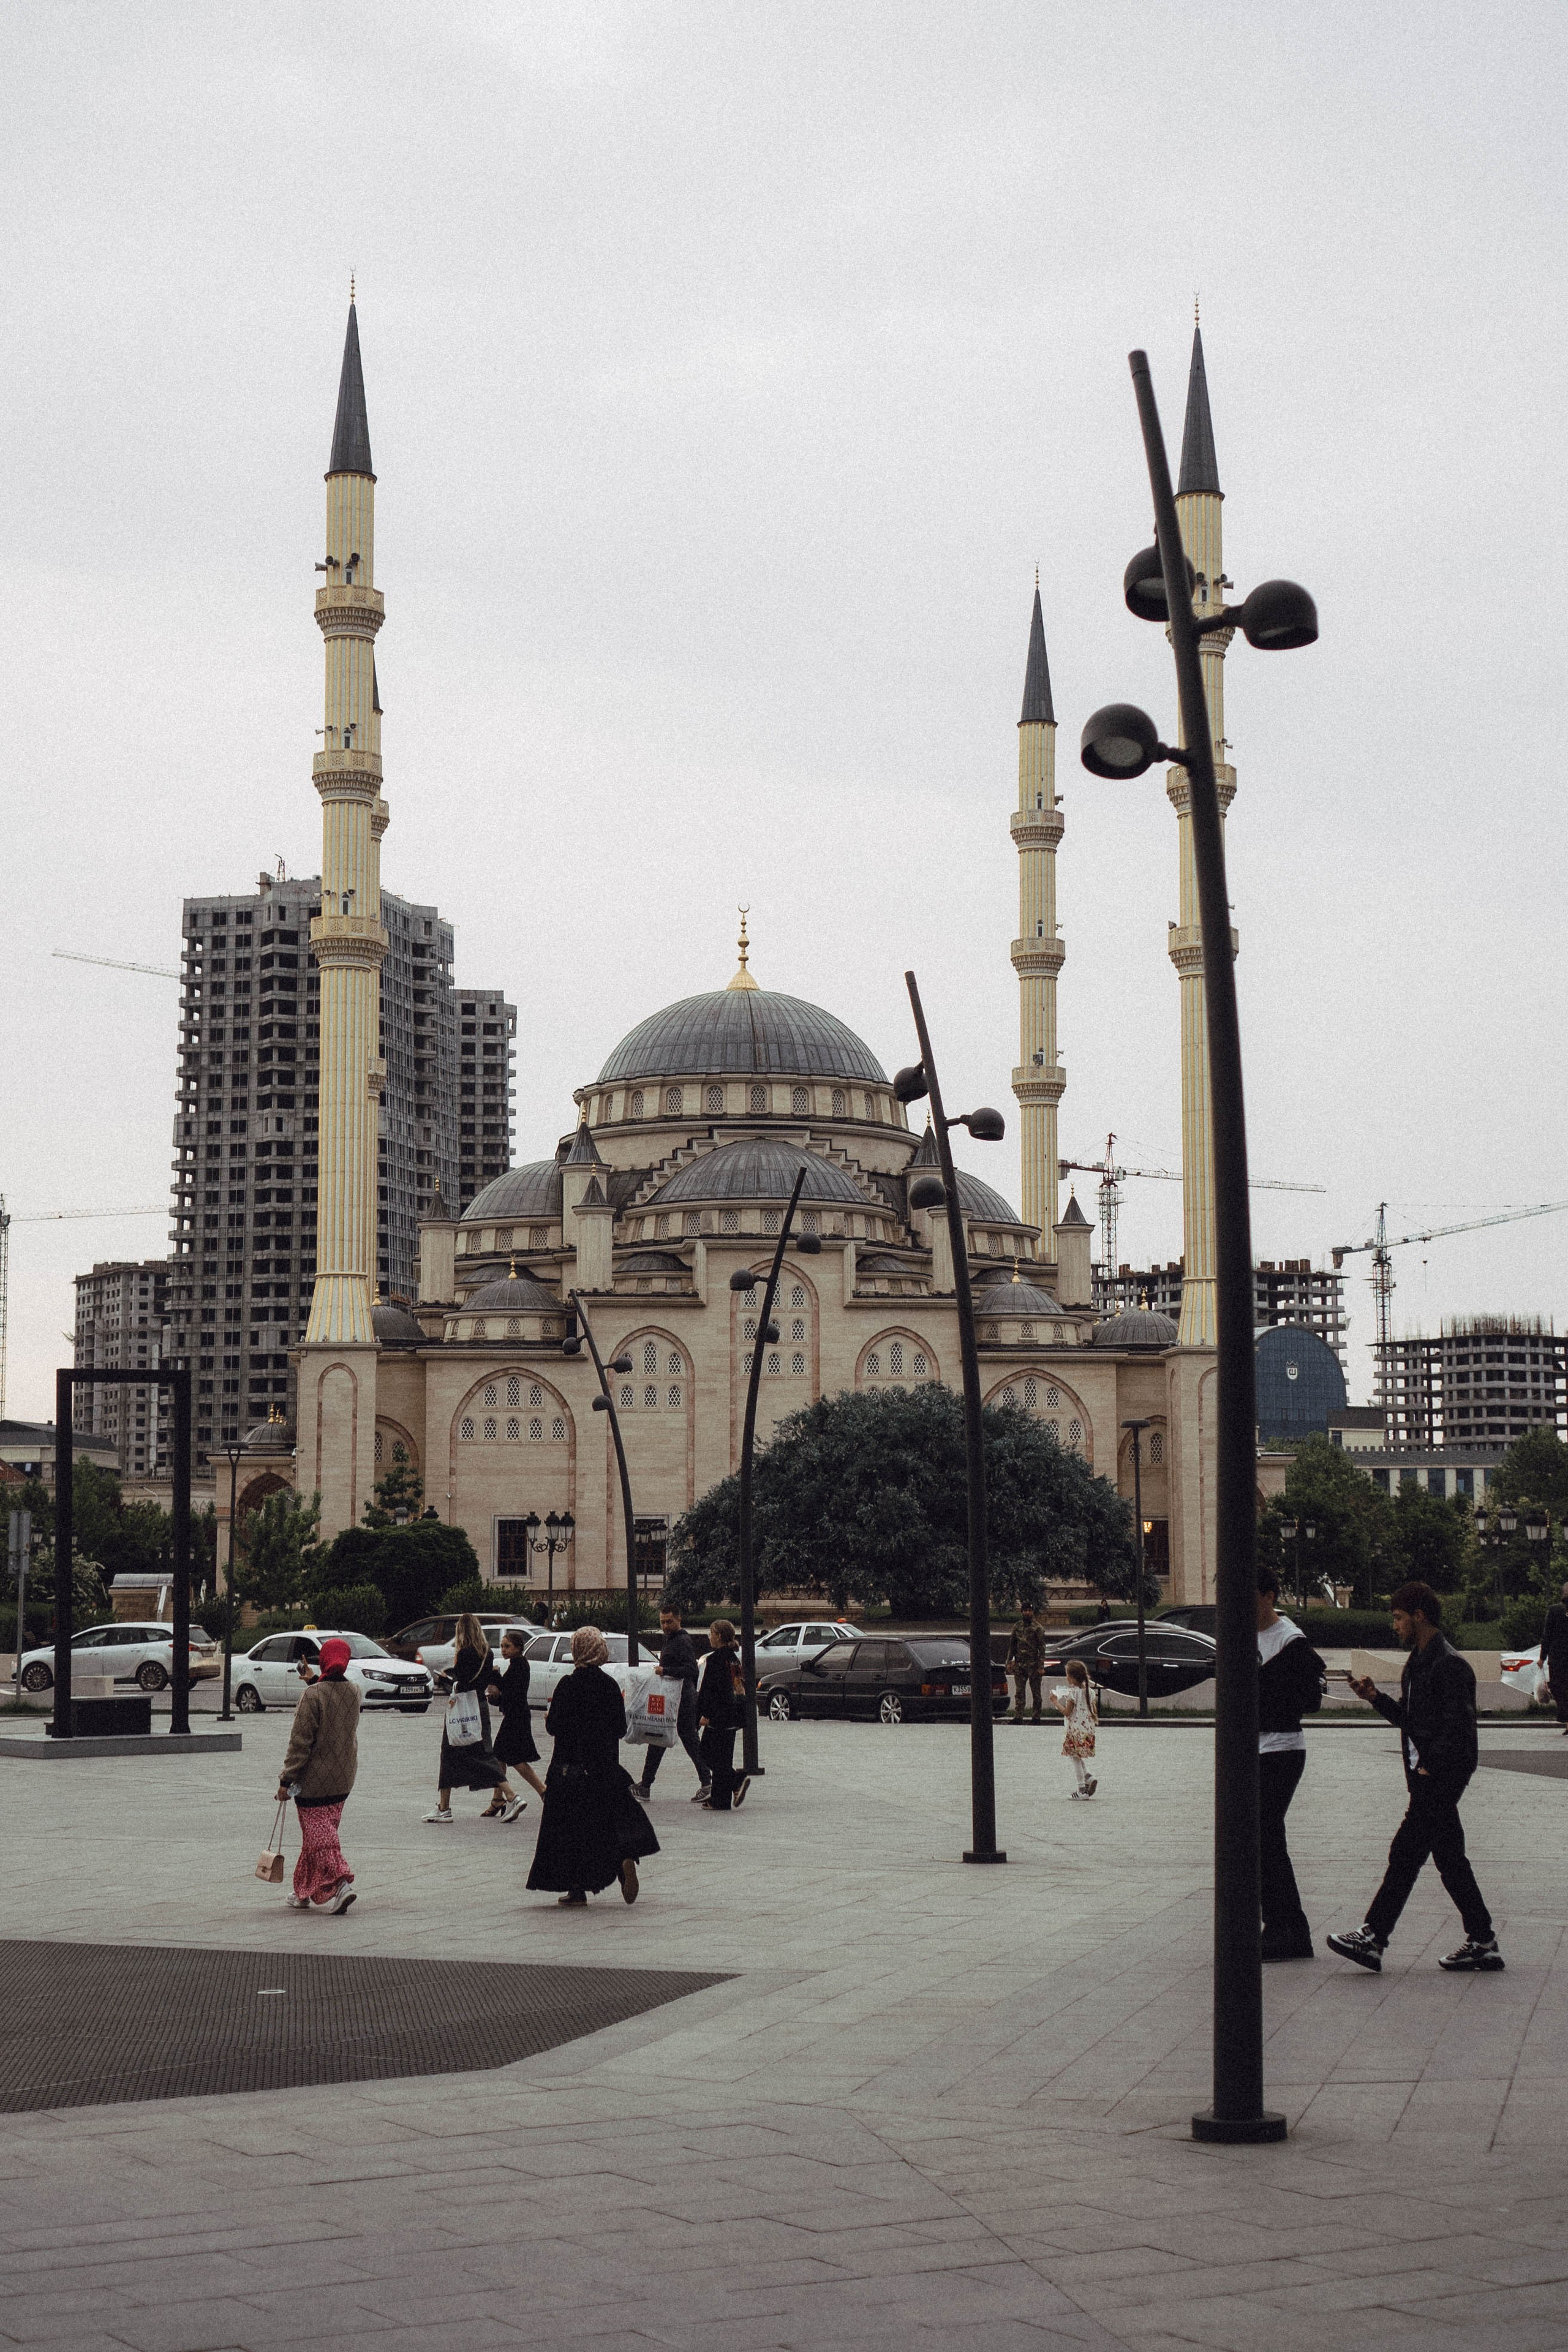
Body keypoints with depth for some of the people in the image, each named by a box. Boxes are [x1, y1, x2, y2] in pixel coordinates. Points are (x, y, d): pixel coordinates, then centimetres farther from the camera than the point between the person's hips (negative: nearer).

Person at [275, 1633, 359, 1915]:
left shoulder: (313, 1695, -19)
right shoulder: (353, 1693, 0)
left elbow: (300, 1742, -18)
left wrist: (286, 1779, -12)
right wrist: (314, 1682, 22)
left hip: (314, 1780, -7)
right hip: (343, 1780, 7)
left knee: (319, 1836, -1)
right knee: (323, 1833, 17)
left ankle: (340, 1882, -17)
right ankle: (306, 1892, 26)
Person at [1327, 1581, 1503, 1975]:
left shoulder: (1450, 1665, -15)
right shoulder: (1418, 1662, 16)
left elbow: (1458, 1728, -20)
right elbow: (1408, 1718, 20)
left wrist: (1429, 1766, -20)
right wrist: (1375, 1698, 6)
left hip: (1441, 1776, -10)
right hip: (1426, 1775, 10)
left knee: (1405, 1853, -8)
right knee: (1450, 1858, 10)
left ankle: (1373, 1938, -6)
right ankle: (1482, 1943, 14)